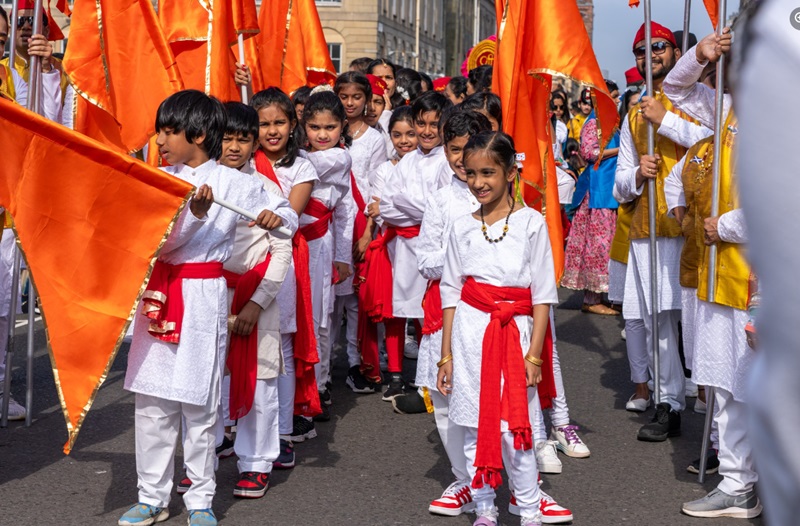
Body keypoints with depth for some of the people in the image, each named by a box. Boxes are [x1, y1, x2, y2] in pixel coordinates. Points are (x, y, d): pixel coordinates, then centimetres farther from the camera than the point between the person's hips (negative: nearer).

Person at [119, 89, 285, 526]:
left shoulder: (233, 183, -2)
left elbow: (286, 220, 4)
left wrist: (275, 219, -19)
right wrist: (195, 213, -22)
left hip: (203, 297, -4)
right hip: (158, 293, 4)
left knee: (199, 405, 2)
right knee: (151, 402, 7)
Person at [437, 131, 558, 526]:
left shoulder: (530, 223, -1)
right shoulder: (463, 228, 7)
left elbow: (543, 295, -2)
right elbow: (451, 293, 10)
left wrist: (534, 353, -7)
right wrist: (446, 355, 7)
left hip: (514, 330, -3)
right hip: (469, 330, 3)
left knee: (512, 430, -4)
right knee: (474, 427, 6)